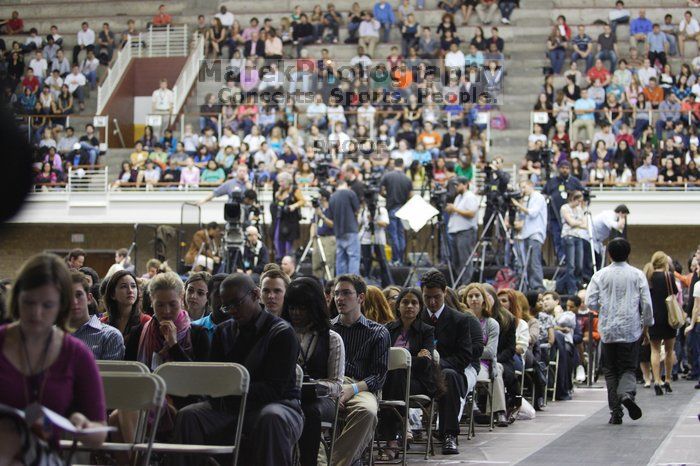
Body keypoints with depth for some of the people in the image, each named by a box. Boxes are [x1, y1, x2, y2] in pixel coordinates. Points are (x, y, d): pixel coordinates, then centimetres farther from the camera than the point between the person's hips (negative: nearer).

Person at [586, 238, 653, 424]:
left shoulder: (600, 275, -2)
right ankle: (627, 393, -25)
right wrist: (646, 326, 10)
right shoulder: (637, 275, -2)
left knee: (610, 371, 9)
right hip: (631, 330, 0)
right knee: (628, 368, 6)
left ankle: (615, 413, 5)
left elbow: (590, 302, -6)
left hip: (608, 330, 1)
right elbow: (647, 303, -3)